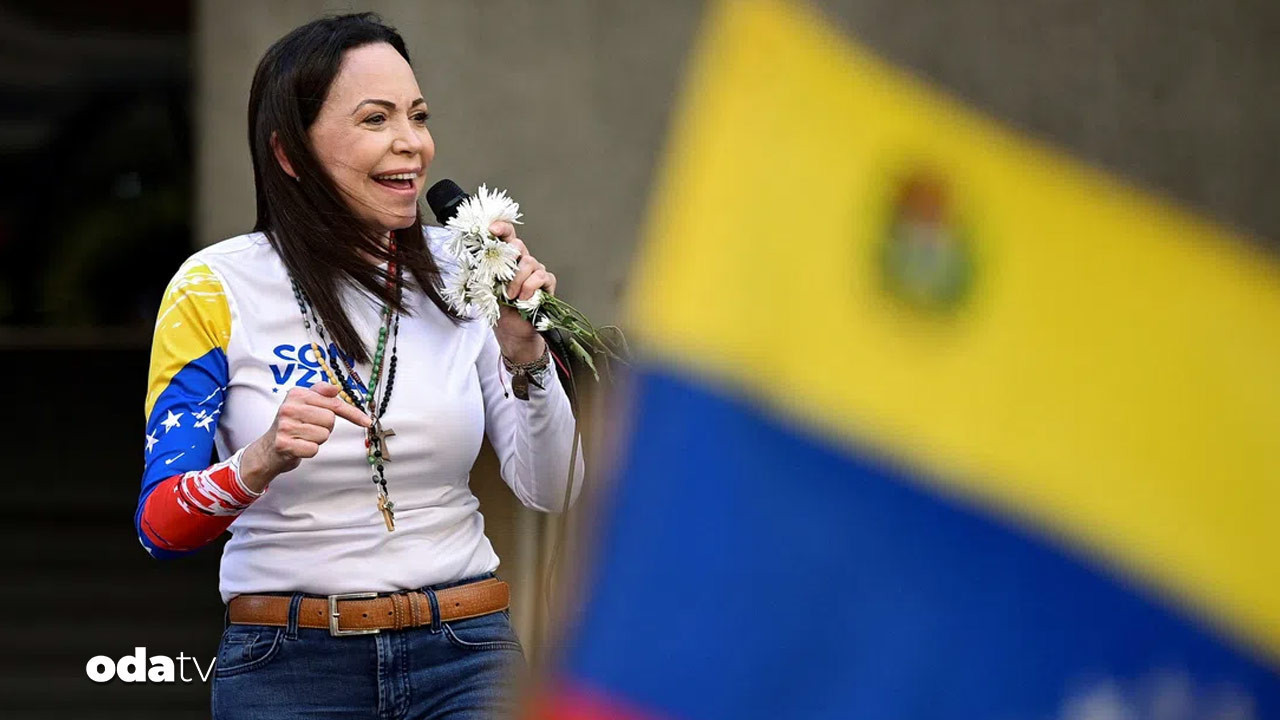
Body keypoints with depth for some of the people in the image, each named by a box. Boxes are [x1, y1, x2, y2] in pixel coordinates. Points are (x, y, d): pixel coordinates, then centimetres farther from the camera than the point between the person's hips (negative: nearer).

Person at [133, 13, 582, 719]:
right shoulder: (217, 288, -6)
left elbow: (548, 492, 1)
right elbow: (160, 524, -10)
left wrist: (525, 354, -14)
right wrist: (260, 464, -29)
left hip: (462, 656, 2)